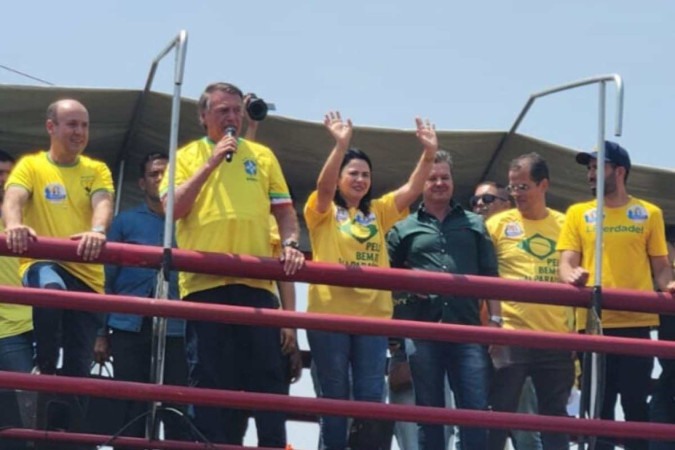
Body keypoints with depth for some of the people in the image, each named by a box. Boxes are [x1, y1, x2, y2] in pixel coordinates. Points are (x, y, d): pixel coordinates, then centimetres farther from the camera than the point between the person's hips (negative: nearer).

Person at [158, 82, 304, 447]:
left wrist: (290, 244, -4)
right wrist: (211, 162, -8)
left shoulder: (262, 156, 16)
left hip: (256, 282, 2)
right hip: (204, 283, -2)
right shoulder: (187, 156, 9)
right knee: (211, 382, 1)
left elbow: (284, 211, 15)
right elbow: (172, 208, -5)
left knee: (268, 376, 2)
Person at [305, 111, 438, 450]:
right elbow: (324, 185, -17)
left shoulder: (377, 212, 14)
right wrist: (341, 145, -32)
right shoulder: (323, 212, 3)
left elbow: (411, 190, 4)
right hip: (329, 315, -3)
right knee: (334, 398, 3)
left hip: (373, 316, 4)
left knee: (371, 398, 3)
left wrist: (428, 154, -12)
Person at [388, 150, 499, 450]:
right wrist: (406, 286, -5)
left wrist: (495, 319, 3)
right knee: (429, 411, 5)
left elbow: (490, 276, 11)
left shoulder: (474, 224, 16)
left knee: (476, 408, -4)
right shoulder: (403, 228, 13)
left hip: (468, 328, 0)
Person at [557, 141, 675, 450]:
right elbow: (566, 263, 5)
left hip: (636, 323, -1)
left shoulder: (649, 213, 9)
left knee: (636, 406, 1)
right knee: (598, 409, 5)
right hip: (593, 324, 1)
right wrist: (572, 275, -19)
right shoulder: (578, 213, 11)